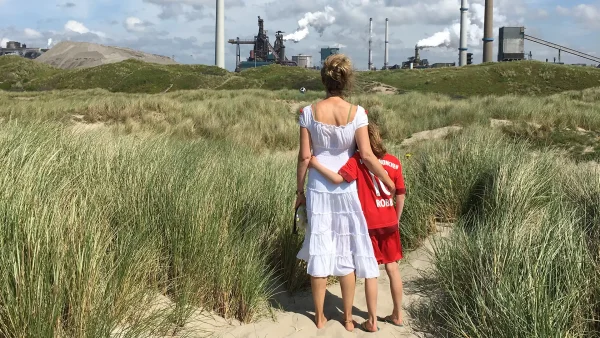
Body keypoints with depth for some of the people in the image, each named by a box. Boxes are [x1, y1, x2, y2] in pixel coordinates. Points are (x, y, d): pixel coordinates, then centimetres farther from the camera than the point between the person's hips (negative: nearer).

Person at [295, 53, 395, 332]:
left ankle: (320, 316, 22)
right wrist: (388, 181, -1)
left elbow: (304, 156, -6)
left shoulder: (310, 112, -8)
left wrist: (299, 190, 4)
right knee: (347, 250, 11)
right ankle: (348, 317, 23)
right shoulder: (356, 112, -10)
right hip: (346, 189, 0)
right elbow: (366, 155, -13)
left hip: (318, 188, 1)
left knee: (320, 249, 10)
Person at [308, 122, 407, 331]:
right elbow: (400, 195, 5)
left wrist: (316, 165, -19)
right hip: (389, 223, 4)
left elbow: (338, 178, -26)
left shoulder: (357, 161, -10)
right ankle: (397, 315, 25)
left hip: (369, 224, -4)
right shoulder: (394, 162, 2)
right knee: (392, 268, 15)